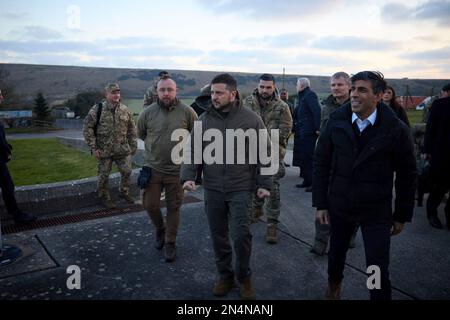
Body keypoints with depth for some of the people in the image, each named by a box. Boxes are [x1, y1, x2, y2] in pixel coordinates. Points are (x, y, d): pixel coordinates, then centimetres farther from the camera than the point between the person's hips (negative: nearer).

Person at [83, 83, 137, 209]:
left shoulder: (124, 109, 3)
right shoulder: (97, 109, -8)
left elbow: (132, 129, 11)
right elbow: (87, 128, -7)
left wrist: (133, 145, 8)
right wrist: (93, 147, -10)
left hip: (123, 150, 3)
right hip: (104, 151, -3)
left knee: (127, 171, 8)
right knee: (104, 175, 8)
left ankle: (124, 192, 32)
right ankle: (104, 197, 28)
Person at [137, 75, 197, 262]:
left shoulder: (187, 112, -9)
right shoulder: (148, 113, -3)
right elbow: (141, 134, 14)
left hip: (177, 169, -1)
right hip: (152, 167, 2)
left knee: (173, 208, 9)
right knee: (150, 204, 4)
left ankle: (170, 243, 27)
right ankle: (160, 229, 35)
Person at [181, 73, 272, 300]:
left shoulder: (251, 119, -6)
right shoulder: (204, 119, 1)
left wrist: (264, 184, -4)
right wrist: (188, 176, -10)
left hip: (241, 189, -3)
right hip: (212, 189, 3)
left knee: (241, 235, -3)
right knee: (218, 236, 12)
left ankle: (244, 277, 23)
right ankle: (225, 275, 33)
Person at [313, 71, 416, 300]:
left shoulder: (396, 129, -12)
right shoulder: (336, 122, -7)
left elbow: (407, 175, -3)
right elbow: (321, 162, -2)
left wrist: (402, 215, 1)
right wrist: (320, 203, -3)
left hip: (376, 212, -2)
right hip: (339, 206, 3)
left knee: (378, 270, 1)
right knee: (336, 253, 21)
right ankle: (334, 284, 52)